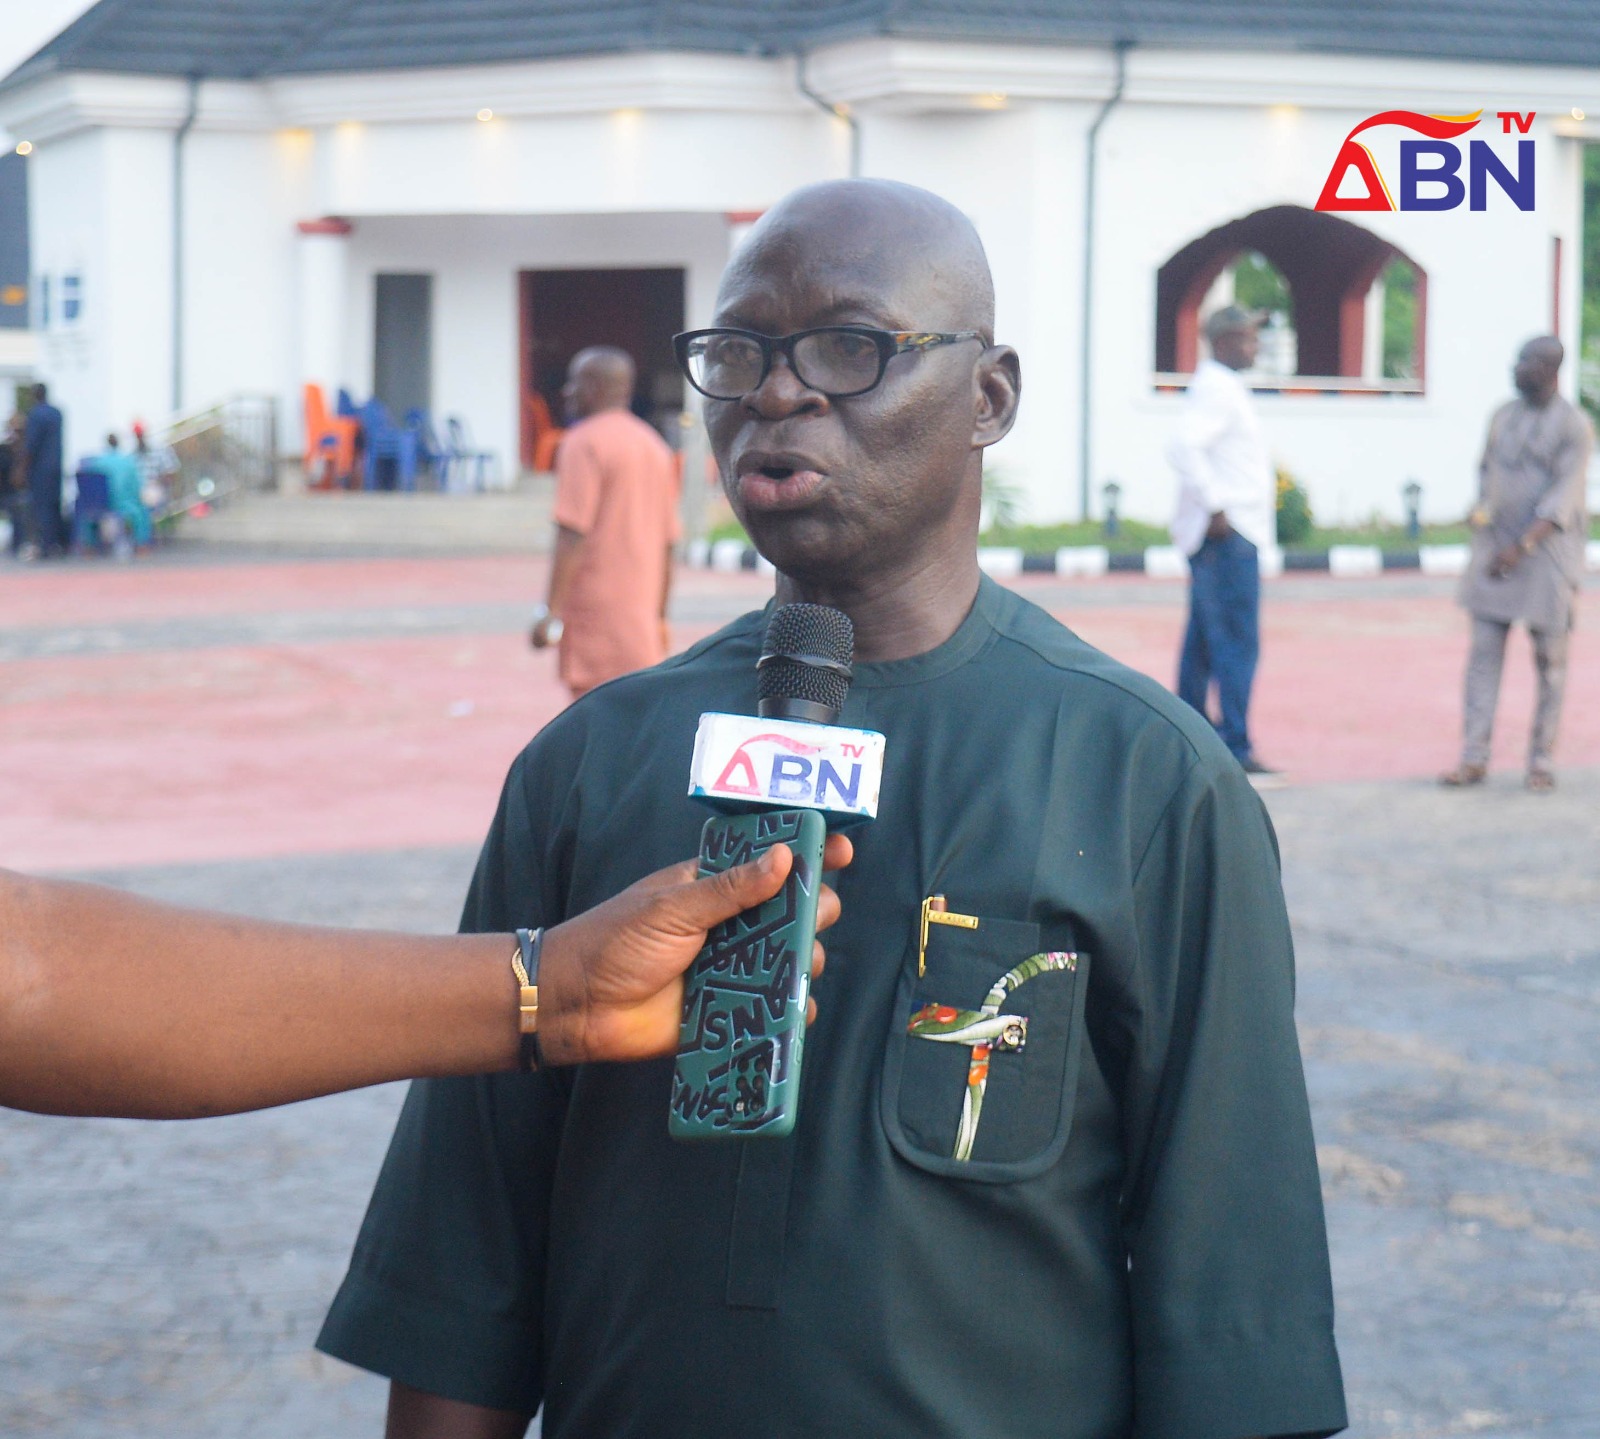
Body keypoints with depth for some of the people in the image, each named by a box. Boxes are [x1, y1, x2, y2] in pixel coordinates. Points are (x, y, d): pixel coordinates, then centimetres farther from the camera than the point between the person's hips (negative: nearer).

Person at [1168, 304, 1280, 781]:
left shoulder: (1221, 387, 18)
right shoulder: (1217, 389, -13)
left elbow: (1191, 449, 26)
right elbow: (1184, 448, -26)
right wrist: (1214, 506, -24)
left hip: (1221, 531, 10)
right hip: (1228, 532, -10)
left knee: (1203, 643, 13)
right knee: (1237, 644, -10)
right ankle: (1235, 750, -11)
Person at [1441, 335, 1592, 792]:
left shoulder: (1574, 425, -7)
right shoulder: (1503, 416, 12)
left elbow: (1564, 497, -14)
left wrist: (1522, 546, -21)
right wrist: (1481, 509, 5)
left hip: (1547, 549, -5)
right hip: (1496, 545, 5)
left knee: (1549, 660, 2)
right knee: (1484, 653, 0)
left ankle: (1541, 760, 10)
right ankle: (1474, 758, 2)